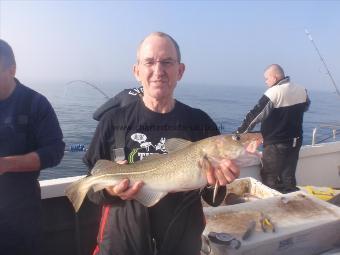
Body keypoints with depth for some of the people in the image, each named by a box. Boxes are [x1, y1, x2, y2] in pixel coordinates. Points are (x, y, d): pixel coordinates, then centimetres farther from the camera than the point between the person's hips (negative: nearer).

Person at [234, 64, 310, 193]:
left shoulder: (273, 93, -20)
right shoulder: (302, 91, 2)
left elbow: (254, 115, -19)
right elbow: (305, 107, 23)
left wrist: (239, 132, -12)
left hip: (276, 145, -7)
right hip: (295, 141, 7)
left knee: (270, 180, 5)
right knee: (289, 177, 17)